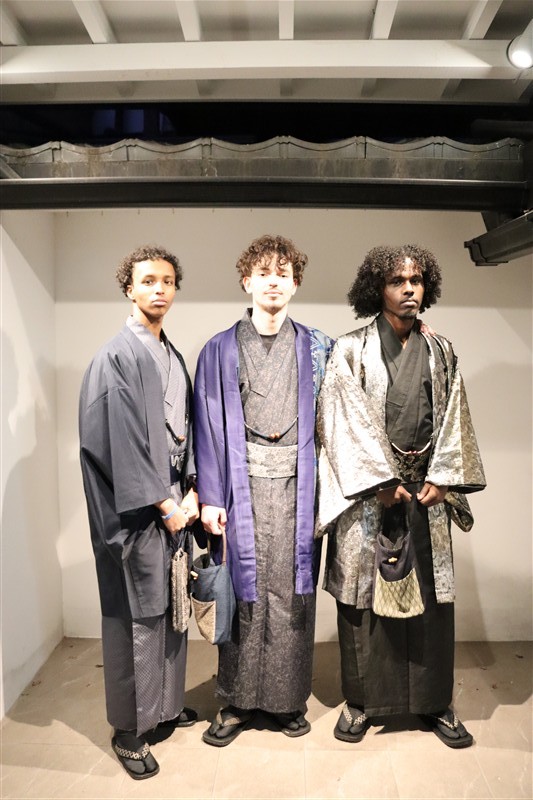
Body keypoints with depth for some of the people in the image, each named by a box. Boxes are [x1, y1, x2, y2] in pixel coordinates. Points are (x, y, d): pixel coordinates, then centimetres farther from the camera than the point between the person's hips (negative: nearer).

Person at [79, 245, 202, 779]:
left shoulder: (173, 356, 12)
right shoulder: (115, 357, -11)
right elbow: (120, 442, -15)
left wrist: (190, 493, 2)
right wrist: (163, 504, -12)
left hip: (173, 501, 7)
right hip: (136, 509, -7)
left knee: (172, 606, 17)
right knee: (137, 616, 4)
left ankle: (166, 704, 37)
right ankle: (129, 730, 23)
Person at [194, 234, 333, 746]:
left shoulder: (316, 348, 9)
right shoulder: (221, 350, 5)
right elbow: (209, 425, 1)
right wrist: (210, 496, -3)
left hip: (297, 482, 1)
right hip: (243, 483, -1)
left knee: (292, 590, 7)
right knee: (244, 590, 5)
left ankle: (288, 698, 25)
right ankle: (238, 701, 23)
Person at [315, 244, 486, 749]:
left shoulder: (440, 351, 10)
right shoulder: (351, 351, -2)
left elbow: (452, 419, 7)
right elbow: (348, 421, -8)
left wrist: (440, 479, -4)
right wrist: (383, 481, -11)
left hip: (425, 490, 3)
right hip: (367, 490, -3)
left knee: (431, 592, 9)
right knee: (363, 591, 5)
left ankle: (435, 701, 27)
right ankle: (361, 699, 23)